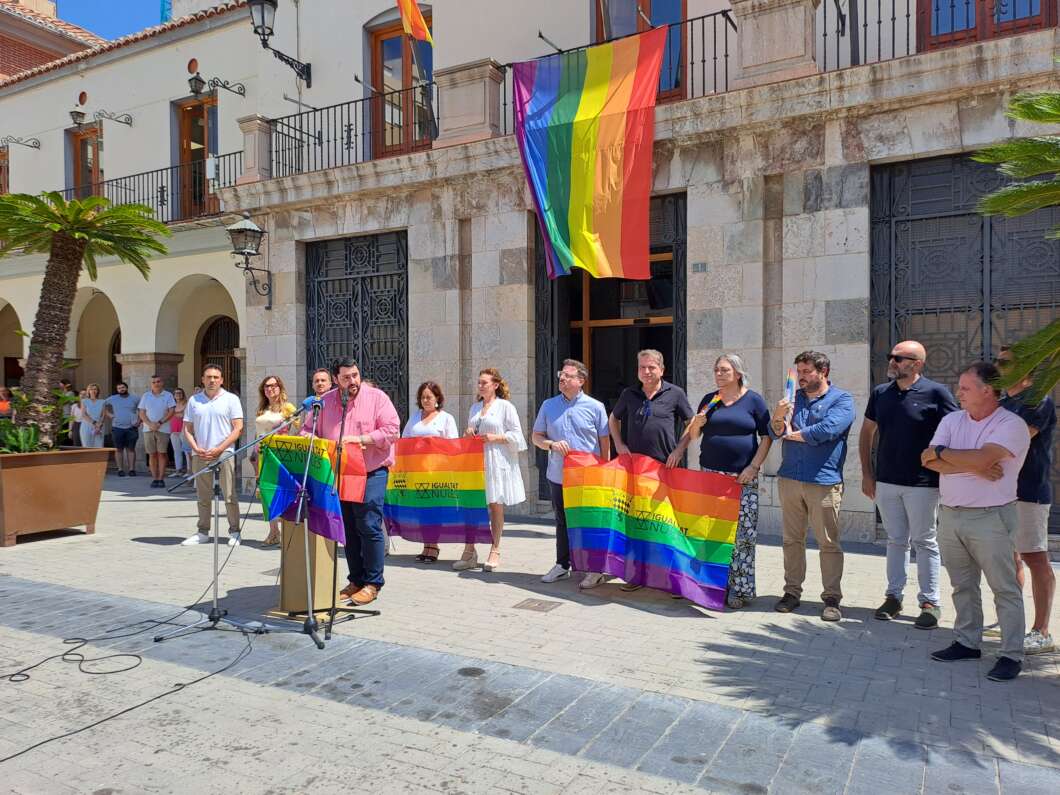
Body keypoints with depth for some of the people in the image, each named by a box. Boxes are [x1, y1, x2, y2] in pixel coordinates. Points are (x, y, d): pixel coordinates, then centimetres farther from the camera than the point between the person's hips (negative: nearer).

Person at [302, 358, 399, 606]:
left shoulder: (377, 398, -2)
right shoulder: (325, 402, 9)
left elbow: (391, 431, -9)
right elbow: (308, 431, 11)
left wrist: (359, 439, -18)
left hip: (371, 473, -4)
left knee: (369, 526, -9)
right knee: (349, 529, 10)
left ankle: (372, 583, 1)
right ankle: (356, 580, 21)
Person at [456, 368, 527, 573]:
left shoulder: (505, 407, -3)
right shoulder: (475, 406, 15)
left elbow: (516, 435, -4)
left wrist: (496, 437, -16)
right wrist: (468, 432, 2)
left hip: (497, 462, -5)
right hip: (475, 460, 5)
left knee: (496, 505, 3)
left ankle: (495, 551, 13)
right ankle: (469, 552, 8)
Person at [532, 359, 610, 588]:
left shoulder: (595, 407, -2)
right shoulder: (548, 406, 6)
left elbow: (605, 442, 1)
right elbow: (536, 437, 10)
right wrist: (552, 444, -10)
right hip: (558, 475, 4)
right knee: (562, 522, 14)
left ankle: (595, 569, 12)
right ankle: (562, 565, 28)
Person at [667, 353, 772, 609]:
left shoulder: (754, 400, 2)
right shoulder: (709, 400, 11)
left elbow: (767, 436, 0)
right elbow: (693, 433, 17)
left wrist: (754, 466, -9)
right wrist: (679, 449, -4)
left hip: (743, 478, -3)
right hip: (710, 474, 3)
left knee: (743, 534, -4)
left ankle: (740, 588, 5)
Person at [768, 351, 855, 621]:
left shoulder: (842, 399, -1)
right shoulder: (793, 398, 15)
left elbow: (828, 428, -17)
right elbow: (775, 432, 8)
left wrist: (793, 434, -4)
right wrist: (778, 418, -15)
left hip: (824, 481, -5)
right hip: (789, 478, 5)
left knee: (829, 543, 1)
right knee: (792, 539, 10)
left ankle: (832, 599, 10)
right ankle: (792, 591, 19)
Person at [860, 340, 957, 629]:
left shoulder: (936, 393, -9)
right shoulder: (880, 393, 6)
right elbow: (866, 434, 13)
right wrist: (867, 473, 8)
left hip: (923, 483, -4)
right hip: (886, 481, 4)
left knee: (925, 542, 6)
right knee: (895, 540, 14)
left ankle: (929, 603, 16)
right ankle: (893, 596, 24)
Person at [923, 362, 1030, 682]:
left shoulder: (1011, 424, -10)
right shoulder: (952, 420, 7)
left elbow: (981, 459, -25)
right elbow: (929, 461, -5)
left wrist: (941, 452, -11)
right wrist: (974, 467, -16)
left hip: (990, 518, -6)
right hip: (950, 515, 6)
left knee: (1005, 589, 2)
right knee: (963, 586, 15)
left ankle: (1012, 655, 11)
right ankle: (967, 643, 27)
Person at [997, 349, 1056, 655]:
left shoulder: (1037, 401, -12)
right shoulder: (1003, 402, 16)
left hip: (1028, 492, -9)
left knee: (1035, 560, -4)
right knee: (1010, 557, 15)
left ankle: (1042, 633, 1)